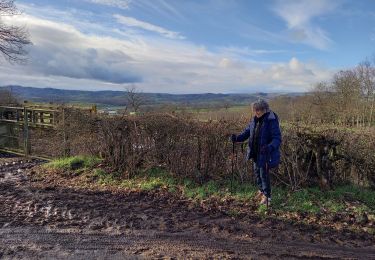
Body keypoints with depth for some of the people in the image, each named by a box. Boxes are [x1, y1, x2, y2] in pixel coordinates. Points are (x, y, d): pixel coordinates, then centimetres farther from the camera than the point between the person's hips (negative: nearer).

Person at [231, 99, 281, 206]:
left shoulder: (271, 121, -20)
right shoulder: (255, 119, 1)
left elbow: (277, 138, -22)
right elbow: (247, 131, 8)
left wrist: (270, 147, -41)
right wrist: (237, 138, -9)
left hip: (265, 153, -7)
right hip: (256, 152, 7)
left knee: (264, 174, 2)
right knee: (257, 171, 21)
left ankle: (267, 196, 24)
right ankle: (261, 190, 46)